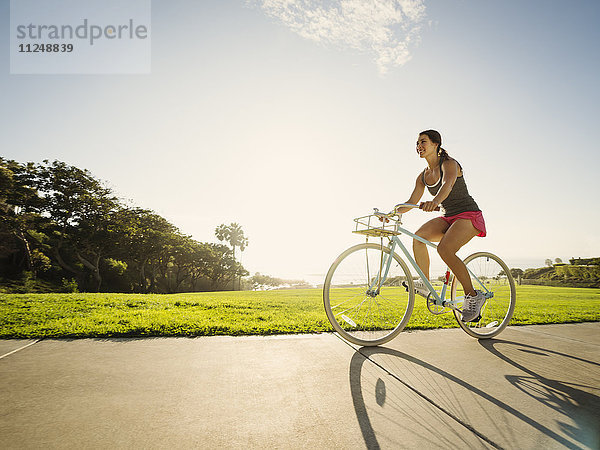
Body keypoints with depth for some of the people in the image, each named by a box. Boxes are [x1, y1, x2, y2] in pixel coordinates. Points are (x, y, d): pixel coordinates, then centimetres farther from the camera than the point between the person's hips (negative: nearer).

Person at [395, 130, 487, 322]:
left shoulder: (449, 164, -12)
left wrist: (435, 201, -56)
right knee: (418, 236, -21)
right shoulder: (423, 176, 9)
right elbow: (411, 202, 10)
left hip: (468, 214, -7)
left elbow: (447, 185, -35)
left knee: (444, 249, -30)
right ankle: (425, 284, -10)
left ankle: (473, 296, -13)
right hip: (448, 218, 7)